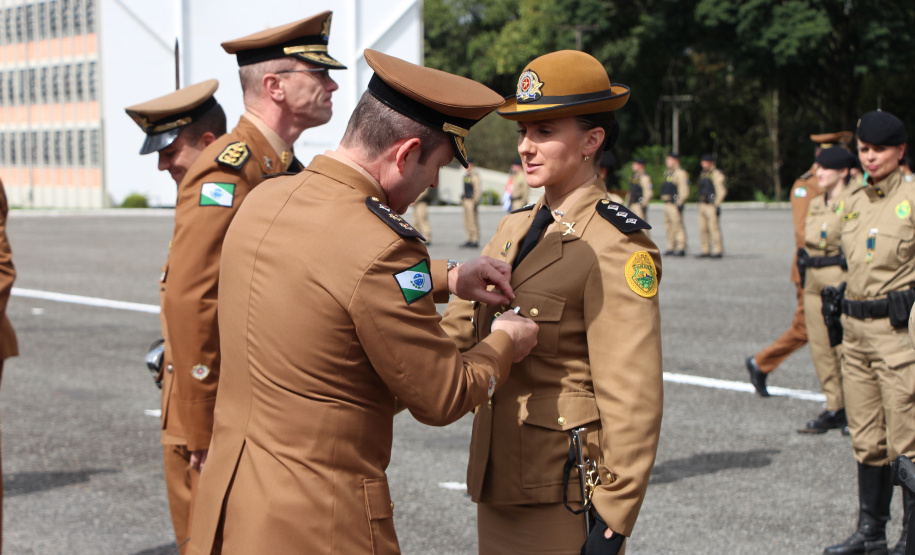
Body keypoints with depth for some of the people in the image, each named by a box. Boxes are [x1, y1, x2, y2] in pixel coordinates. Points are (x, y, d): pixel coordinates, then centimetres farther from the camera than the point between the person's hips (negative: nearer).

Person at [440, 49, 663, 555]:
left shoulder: (615, 248, -14)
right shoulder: (514, 230, 10)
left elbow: (632, 399, -16)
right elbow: (458, 330, 10)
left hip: (563, 497, -7)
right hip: (498, 484, 7)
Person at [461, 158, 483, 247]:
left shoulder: (474, 176, -12)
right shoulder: (466, 176, 17)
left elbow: (478, 190, -16)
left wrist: (475, 202, -20)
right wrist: (462, 199, 21)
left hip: (472, 201, -10)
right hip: (466, 201, 10)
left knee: (473, 221, -9)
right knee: (467, 222, 11)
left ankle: (475, 241, -8)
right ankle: (469, 240, 16)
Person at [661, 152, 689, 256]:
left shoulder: (680, 173, -11)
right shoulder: (668, 173, 20)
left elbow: (684, 190, -17)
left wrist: (680, 203, -21)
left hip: (675, 204, -10)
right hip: (667, 203, 10)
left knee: (677, 225, -10)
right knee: (669, 226, 11)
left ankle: (681, 248, -9)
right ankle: (671, 248, 16)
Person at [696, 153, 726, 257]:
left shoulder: (716, 174, -9)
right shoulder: (703, 173, 18)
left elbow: (722, 191, -13)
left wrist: (717, 205, -17)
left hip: (712, 205, -9)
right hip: (702, 205, 9)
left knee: (714, 228, -8)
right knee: (703, 229, 8)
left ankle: (718, 251, -4)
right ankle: (706, 251, 13)